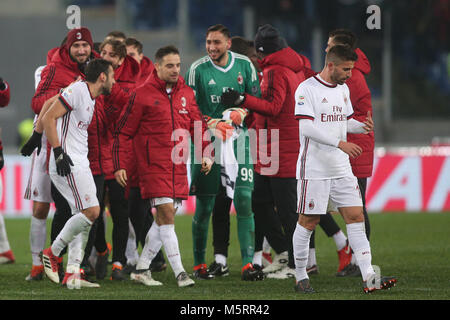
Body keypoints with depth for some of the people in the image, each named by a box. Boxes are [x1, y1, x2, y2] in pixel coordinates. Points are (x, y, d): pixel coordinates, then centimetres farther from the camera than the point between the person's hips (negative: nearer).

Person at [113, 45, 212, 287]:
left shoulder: (186, 93, 10)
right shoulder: (142, 95, -5)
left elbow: (198, 126, 19)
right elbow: (123, 132, -1)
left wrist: (205, 154, 4)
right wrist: (120, 166, -6)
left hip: (179, 167, 6)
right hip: (154, 165, -6)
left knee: (164, 219, 8)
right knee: (166, 214, -13)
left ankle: (141, 269, 18)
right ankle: (179, 272, -12)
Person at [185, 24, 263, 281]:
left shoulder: (244, 65, 4)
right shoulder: (198, 69, -2)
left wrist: (243, 112, -8)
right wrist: (211, 124, -14)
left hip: (238, 138, 2)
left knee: (244, 201, -8)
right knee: (204, 206, 0)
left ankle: (248, 264, -7)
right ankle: (199, 264, 11)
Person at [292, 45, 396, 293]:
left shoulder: (343, 89, 13)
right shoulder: (306, 89, -11)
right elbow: (306, 127, -21)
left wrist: (363, 126, -1)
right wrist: (340, 143, -28)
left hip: (341, 169, 7)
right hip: (314, 168, -7)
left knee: (355, 217, -2)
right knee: (308, 222, 0)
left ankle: (369, 278, -6)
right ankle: (301, 277, 13)